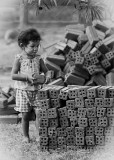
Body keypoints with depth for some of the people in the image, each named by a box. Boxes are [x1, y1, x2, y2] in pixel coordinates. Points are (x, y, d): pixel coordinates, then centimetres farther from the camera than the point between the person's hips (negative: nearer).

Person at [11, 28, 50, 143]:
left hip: (36, 90, 3)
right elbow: (13, 75, -10)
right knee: (25, 115, 5)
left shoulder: (38, 59, 3)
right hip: (23, 90, -2)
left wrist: (47, 76, -12)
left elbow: (46, 71, 12)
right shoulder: (19, 59, -7)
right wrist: (26, 76, -20)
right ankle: (26, 136, 19)